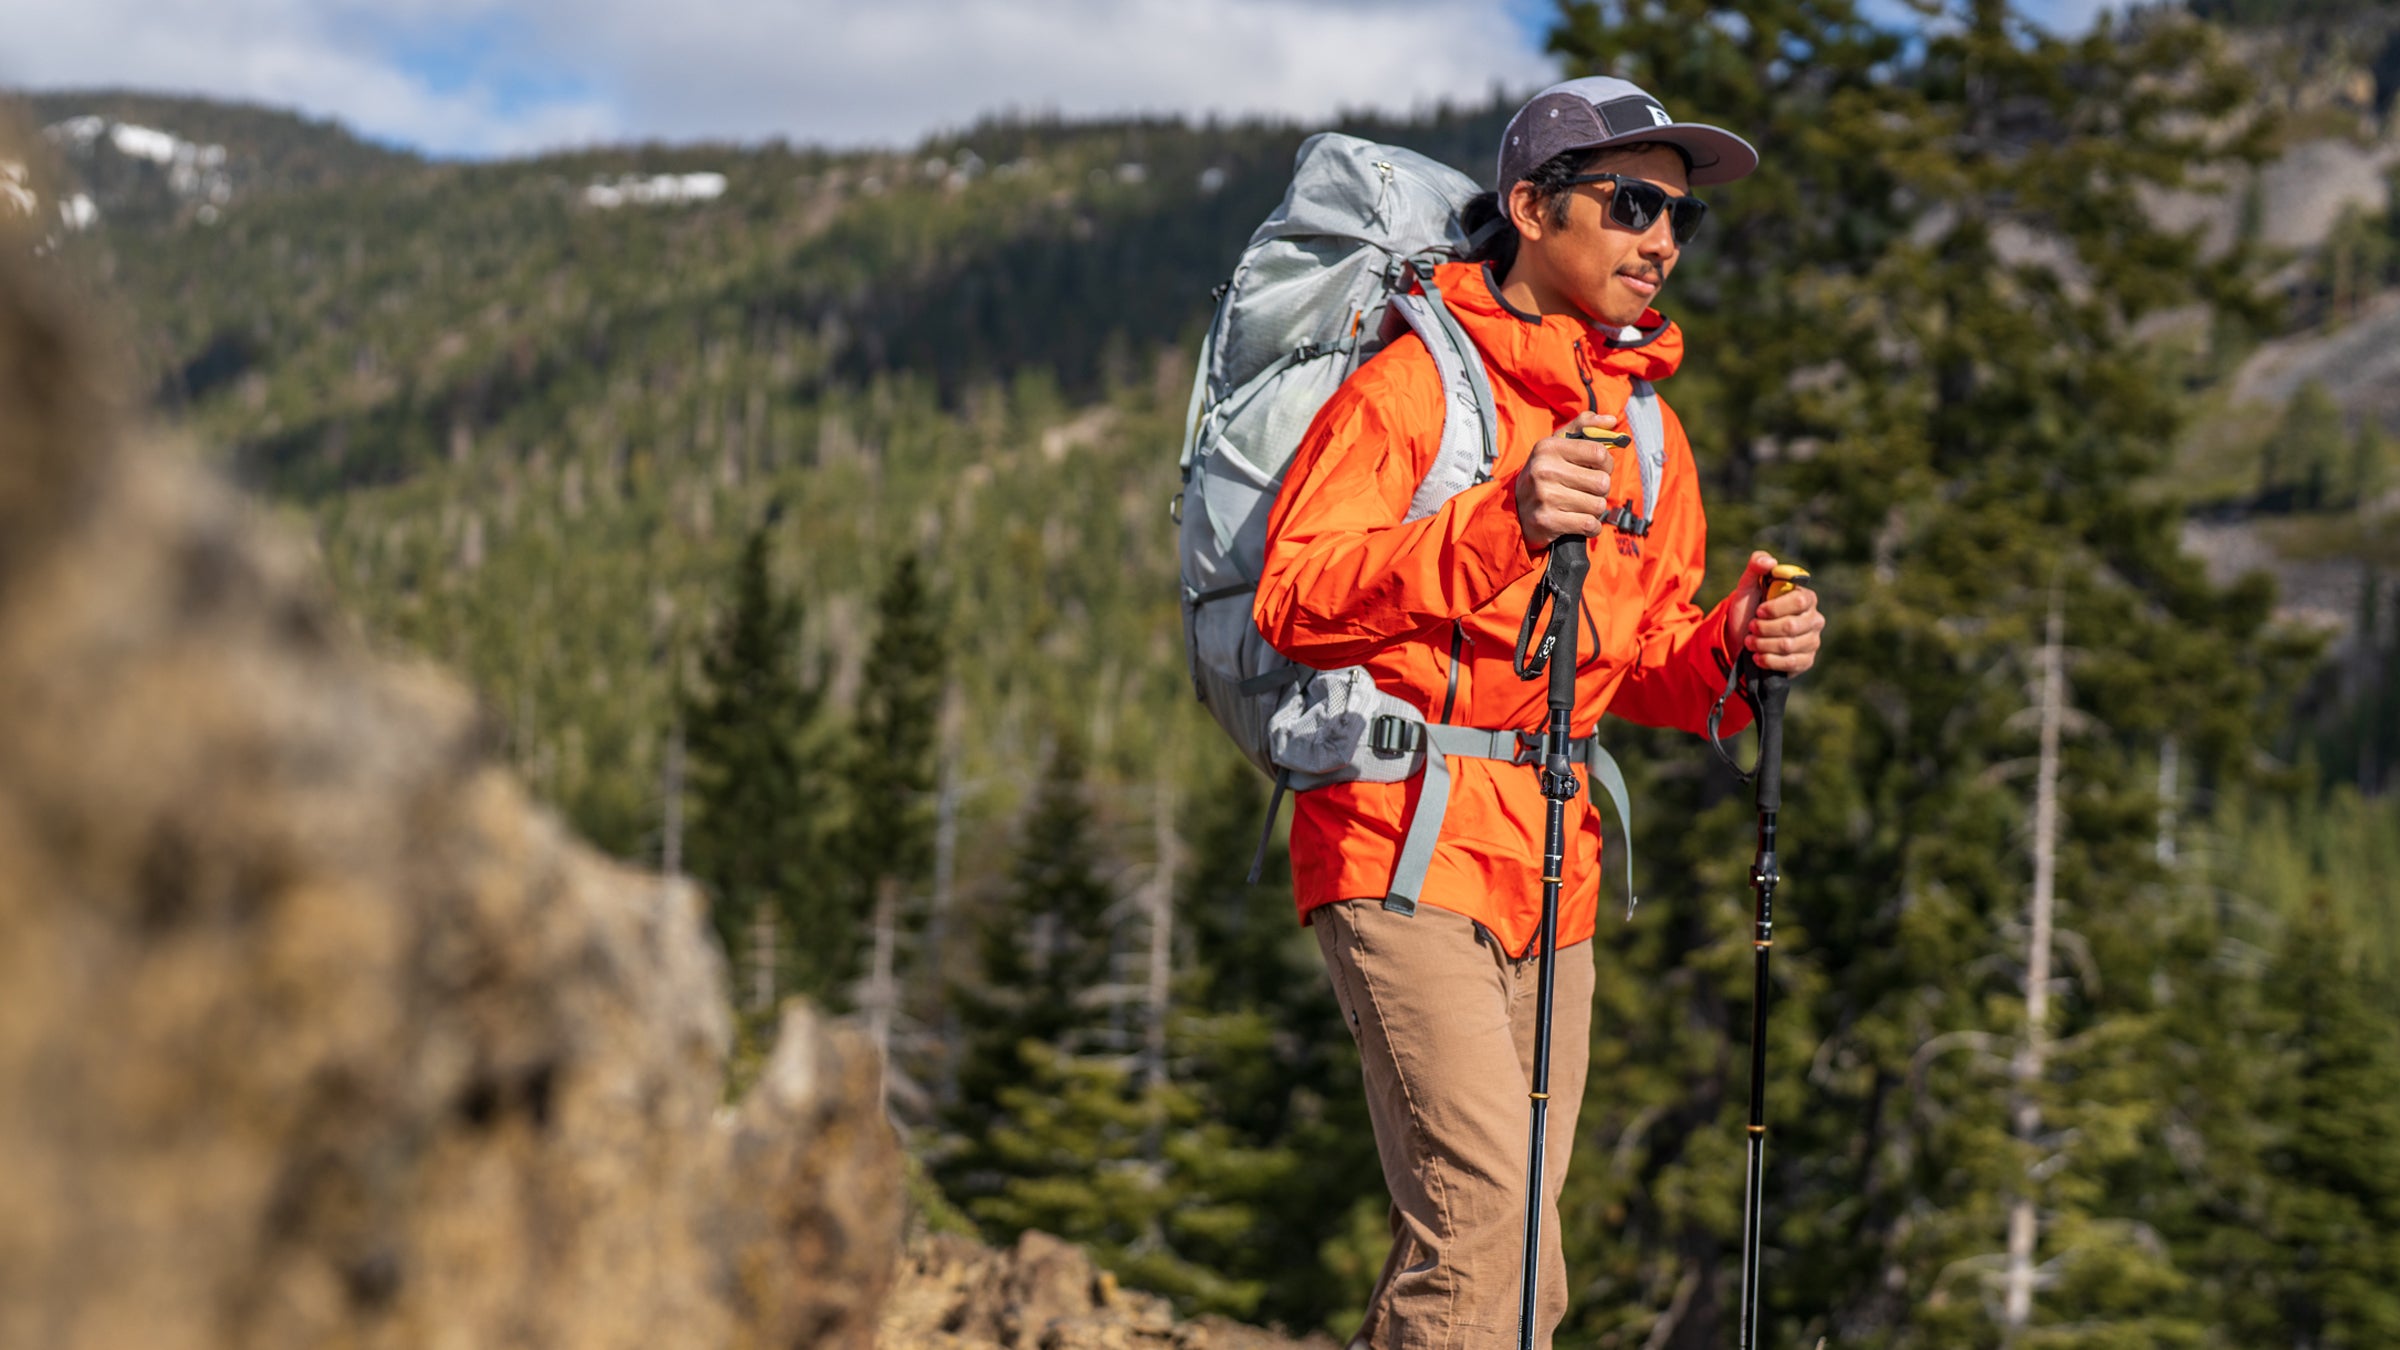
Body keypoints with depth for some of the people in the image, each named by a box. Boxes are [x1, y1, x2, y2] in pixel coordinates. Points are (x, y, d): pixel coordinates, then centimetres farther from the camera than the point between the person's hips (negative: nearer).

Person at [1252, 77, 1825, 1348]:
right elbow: (1292, 599, -17)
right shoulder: (1415, 380, -6)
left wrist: (1727, 650, -3)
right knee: (1481, 1201, -20)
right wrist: (1499, 528, -28)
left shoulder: (1646, 429, 17)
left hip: (1553, 867, 8)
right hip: (1405, 845, -7)